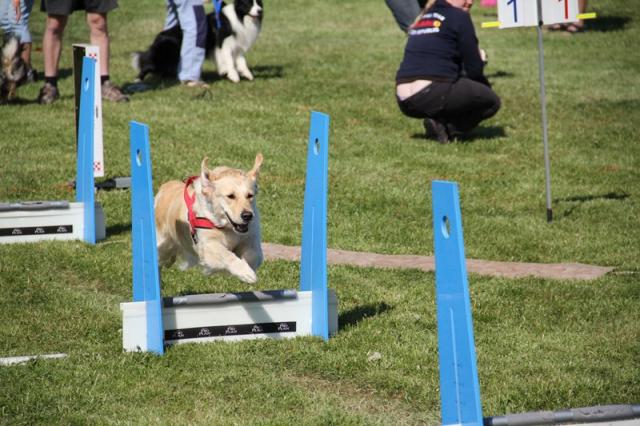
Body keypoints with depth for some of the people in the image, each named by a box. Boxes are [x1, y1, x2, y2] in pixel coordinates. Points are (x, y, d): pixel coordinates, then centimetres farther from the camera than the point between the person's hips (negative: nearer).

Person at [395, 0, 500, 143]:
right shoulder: (459, 17, 0)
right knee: (492, 102, 12)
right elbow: (474, 70, -1)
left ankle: (439, 122, 7)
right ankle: (446, 128, -7)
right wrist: (480, 60, 21)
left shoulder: (422, 18, 22)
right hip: (433, 96, -8)